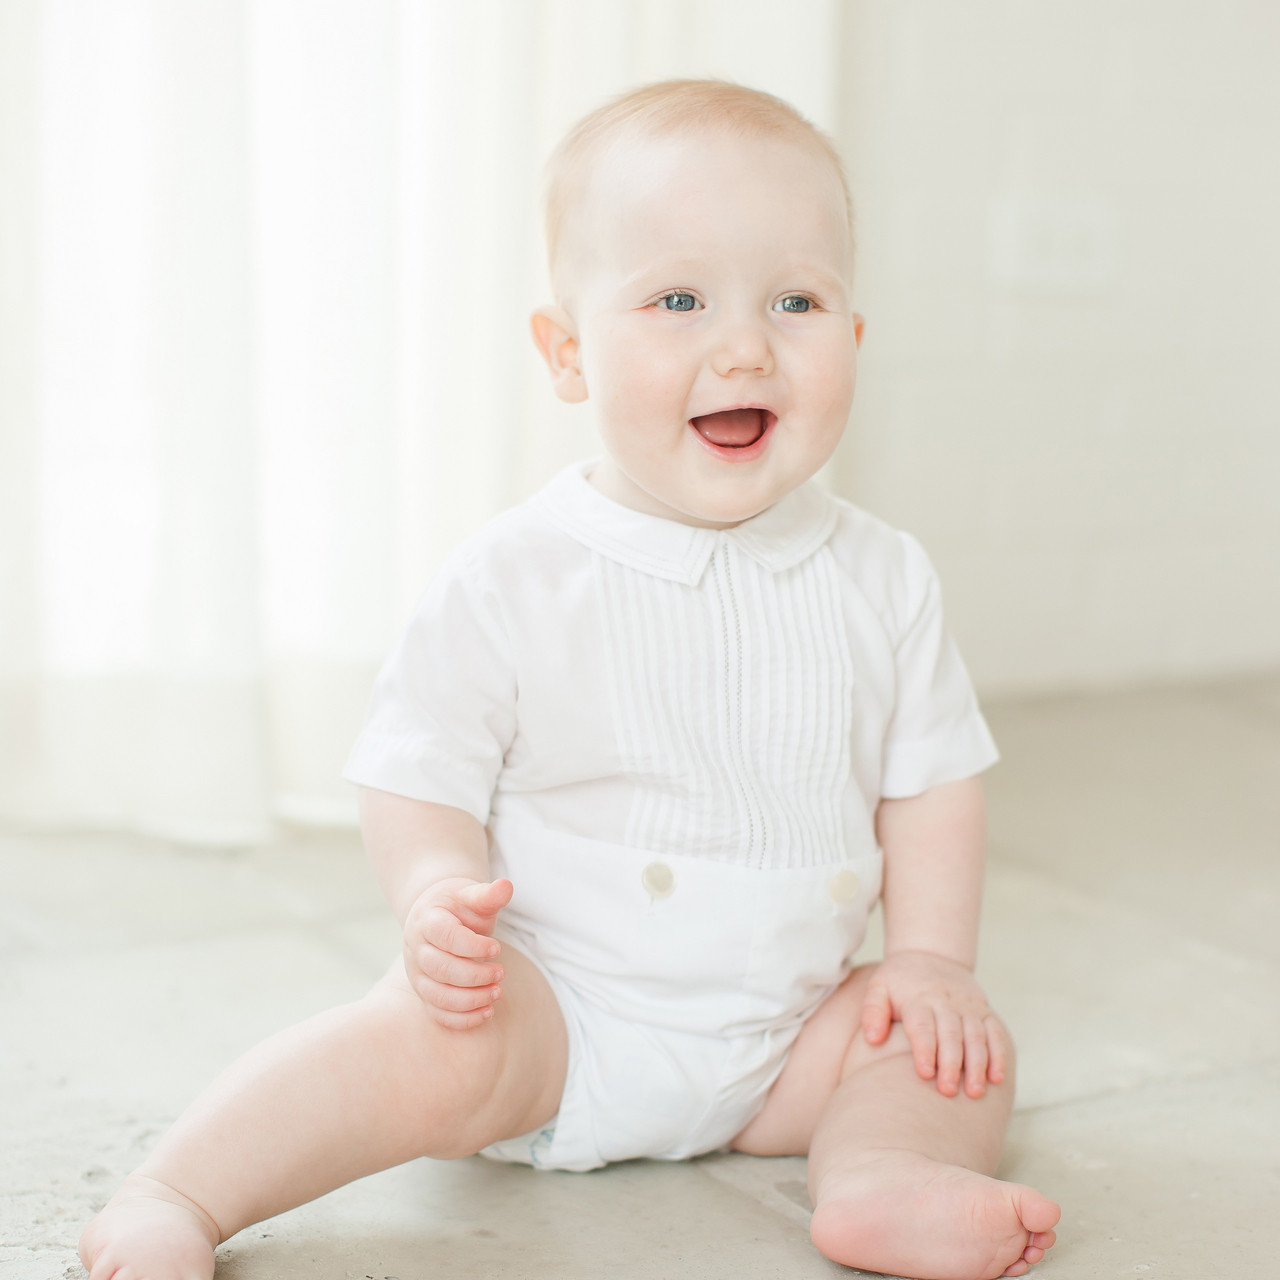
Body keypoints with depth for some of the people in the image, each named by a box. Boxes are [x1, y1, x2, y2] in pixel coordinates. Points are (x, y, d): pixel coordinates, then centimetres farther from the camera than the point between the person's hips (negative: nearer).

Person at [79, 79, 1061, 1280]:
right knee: (435, 1034, -29)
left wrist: (929, 957, -5)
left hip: (780, 1040, 5)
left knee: (963, 1041, -9)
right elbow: (418, 782, -6)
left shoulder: (882, 581, -1)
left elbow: (930, 782, 7)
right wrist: (441, 898, -26)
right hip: (554, 1011, -4)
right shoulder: (507, 583, -11)